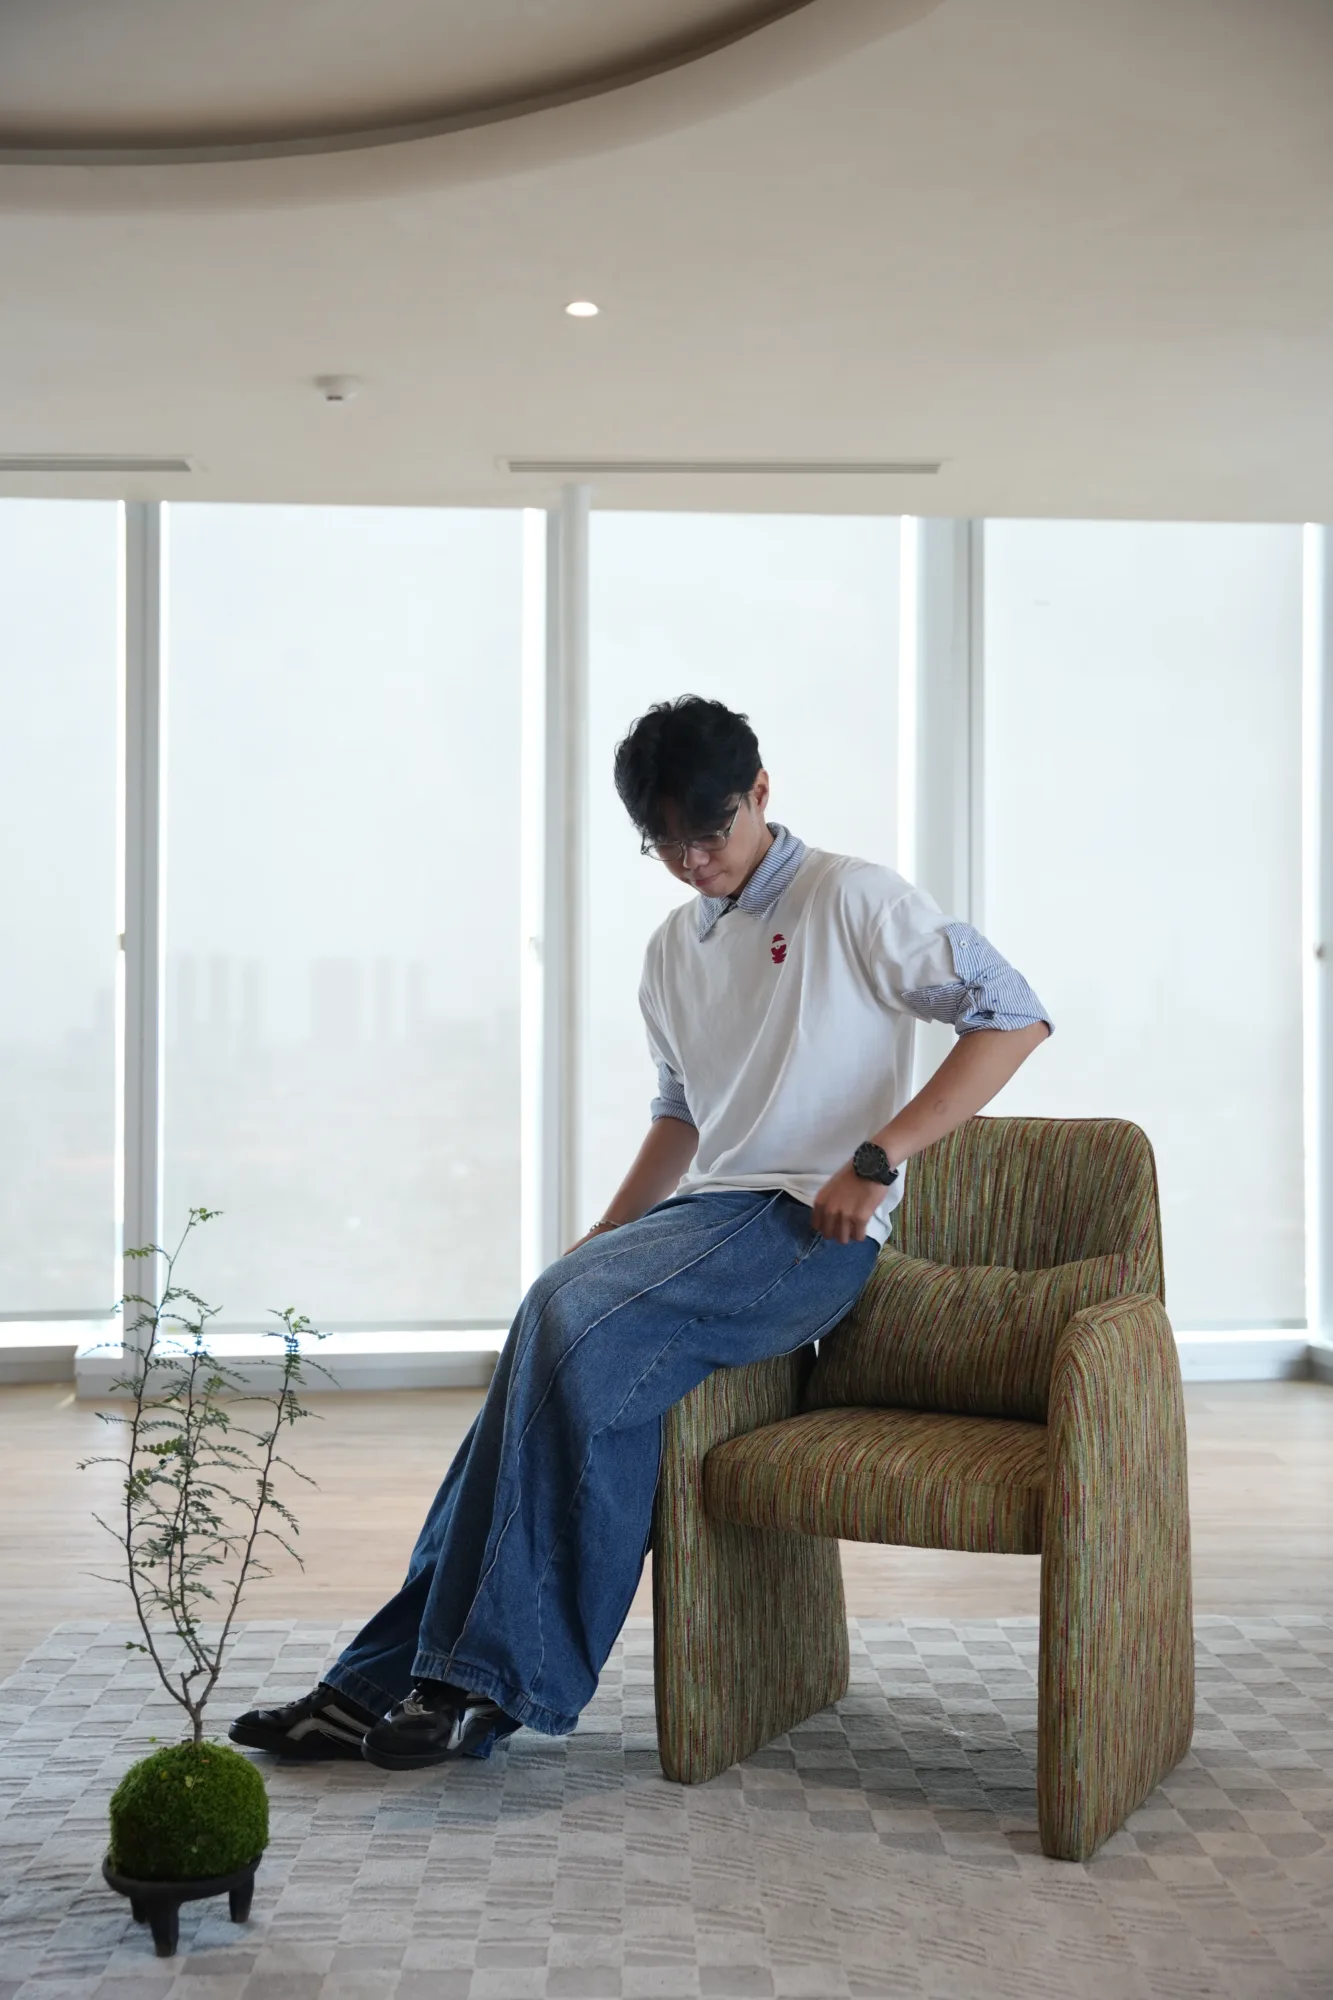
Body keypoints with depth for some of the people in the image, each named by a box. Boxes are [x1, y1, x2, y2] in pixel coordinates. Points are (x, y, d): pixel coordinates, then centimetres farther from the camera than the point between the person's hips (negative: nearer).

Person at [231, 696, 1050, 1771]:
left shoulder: (850, 898, -3)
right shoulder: (673, 950, 20)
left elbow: (1014, 1014, -10)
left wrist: (877, 1158, -17)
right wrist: (600, 1240, 16)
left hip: (810, 1227, -7)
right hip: (708, 1212, 7)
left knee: (583, 1328, -29)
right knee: (560, 1320, -19)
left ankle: (494, 1682, -24)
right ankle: (387, 1684, -19)